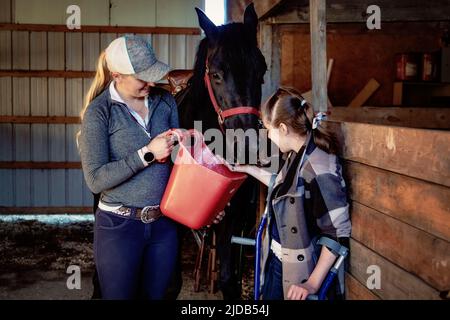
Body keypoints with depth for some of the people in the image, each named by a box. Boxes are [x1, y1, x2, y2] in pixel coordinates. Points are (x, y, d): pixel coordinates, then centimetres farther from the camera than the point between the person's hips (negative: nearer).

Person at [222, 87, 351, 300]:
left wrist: (313, 283, -20)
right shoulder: (296, 155, 1)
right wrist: (247, 169, 20)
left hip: (298, 271, -8)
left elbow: (339, 232, -23)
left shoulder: (318, 168, -25)